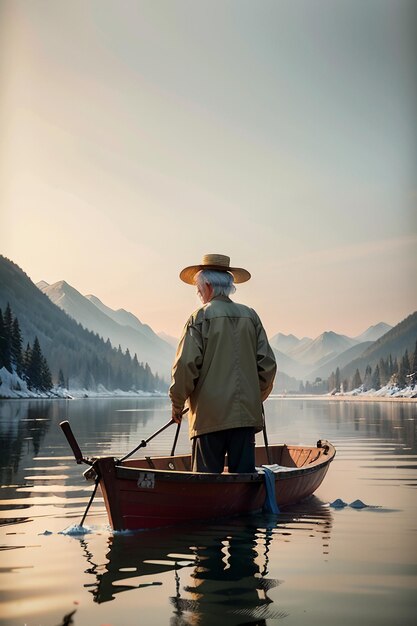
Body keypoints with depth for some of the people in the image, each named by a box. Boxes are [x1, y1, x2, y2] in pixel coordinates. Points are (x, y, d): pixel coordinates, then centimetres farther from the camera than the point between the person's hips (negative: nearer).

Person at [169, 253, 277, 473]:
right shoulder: (250, 316, 8)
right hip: (246, 413, 4)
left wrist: (177, 404, 3)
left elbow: (185, 365, -10)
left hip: (209, 415, -4)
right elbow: (268, 363, 8)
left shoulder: (200, 317, -5)